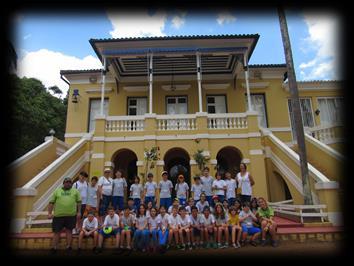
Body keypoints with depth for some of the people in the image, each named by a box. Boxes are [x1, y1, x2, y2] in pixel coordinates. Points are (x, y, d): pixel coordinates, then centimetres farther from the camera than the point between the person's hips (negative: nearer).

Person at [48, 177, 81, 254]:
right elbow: (51, 203, 8)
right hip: (58, 215, 1)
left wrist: (79, 212, 1)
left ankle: (68, 247, 18)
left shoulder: (75, 191, 9)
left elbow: (79, 202, 8)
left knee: (69, 231, 8)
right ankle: (54, 248, 21)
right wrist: (49, 213, 1)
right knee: (56, 231, 8)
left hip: (71, 215, 0)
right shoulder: (57, 191, 9)